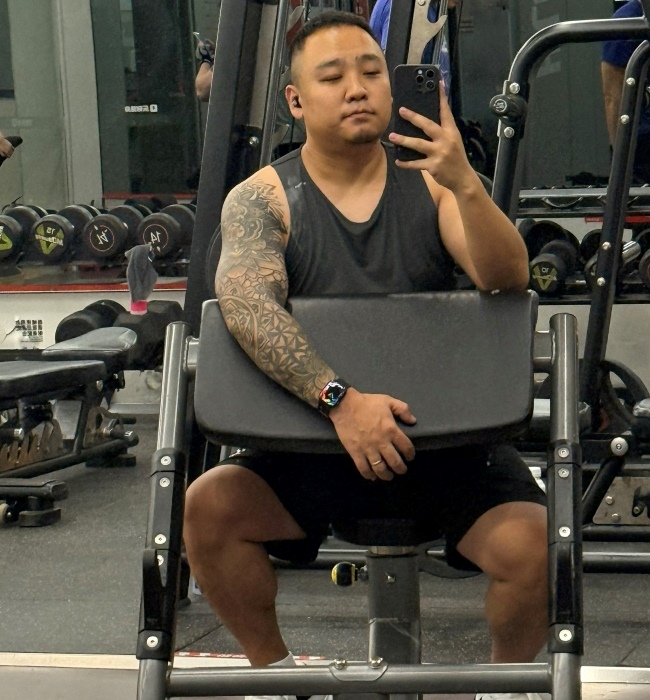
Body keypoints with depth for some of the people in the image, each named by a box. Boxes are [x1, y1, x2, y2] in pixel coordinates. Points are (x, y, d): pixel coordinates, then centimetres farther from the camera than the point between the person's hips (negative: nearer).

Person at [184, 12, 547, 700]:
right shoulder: (261, 198, -2)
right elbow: (245, 304, -20)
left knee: (531, 544, -25)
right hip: (313, 441, 0)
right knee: (207, 507, -23)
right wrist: (341, 400, -34)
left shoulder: (428, 181, 1)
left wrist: (465, 185, -32)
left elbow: (508, 279, -14)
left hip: (447, 438, 0)